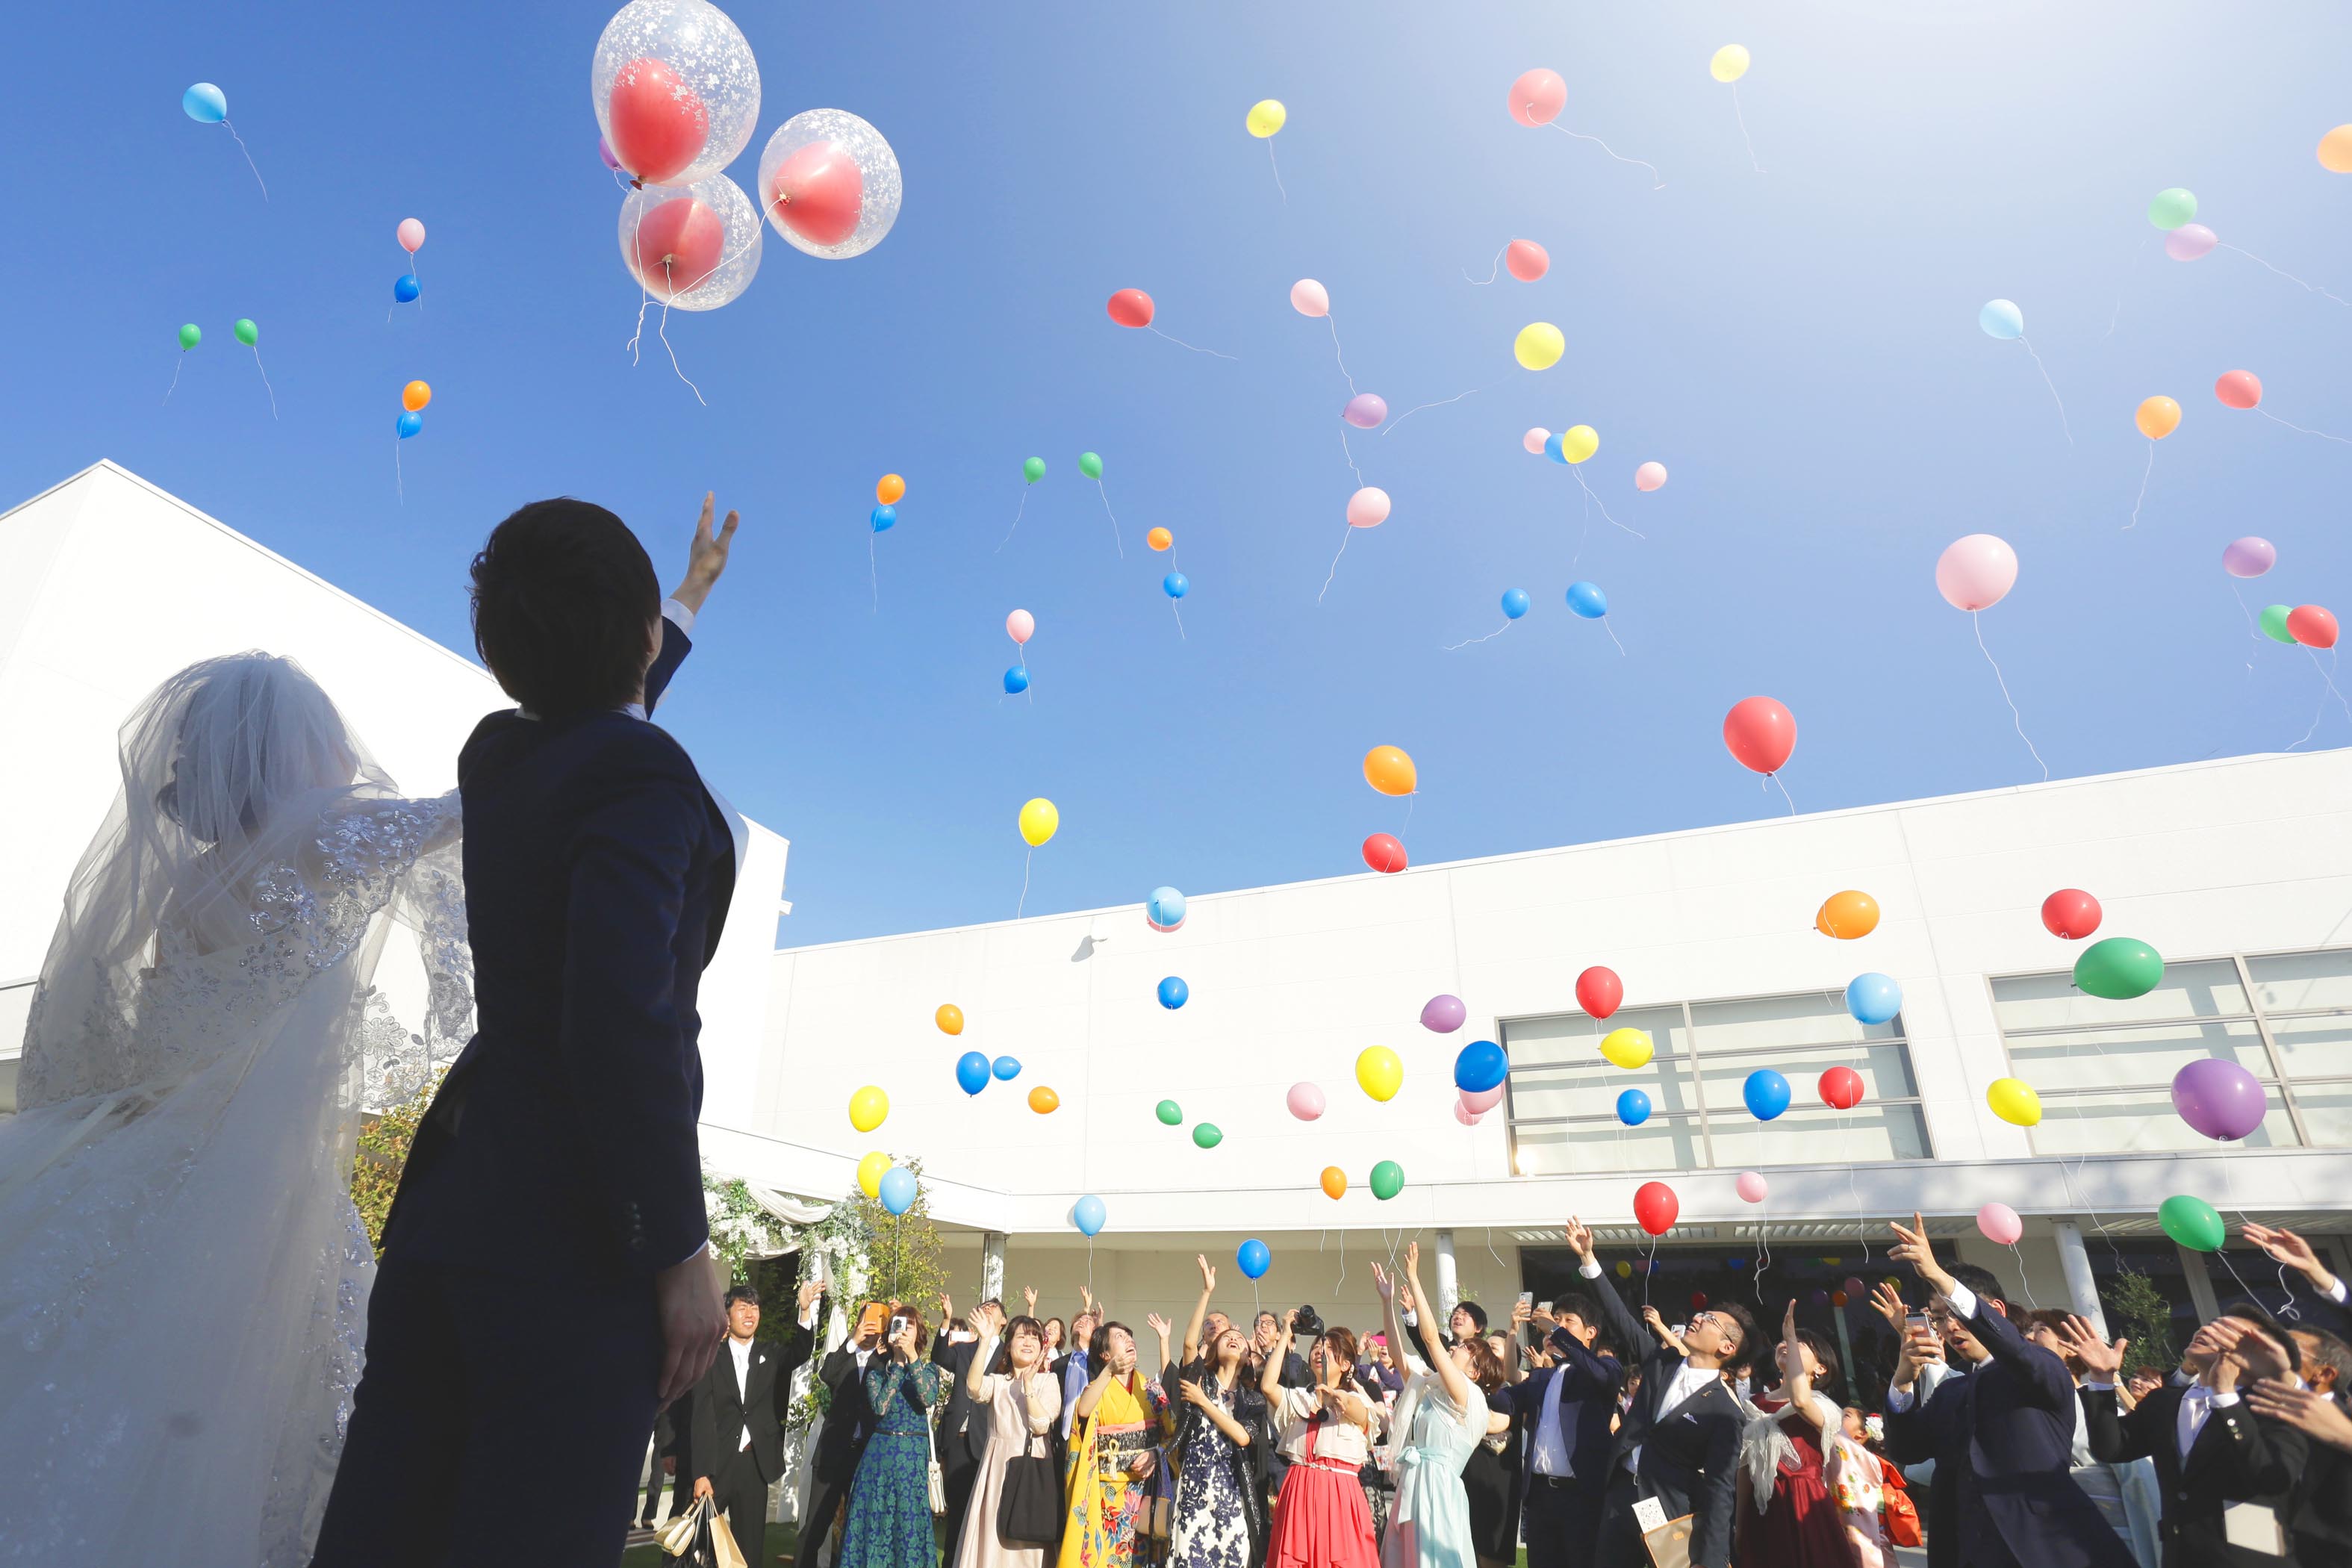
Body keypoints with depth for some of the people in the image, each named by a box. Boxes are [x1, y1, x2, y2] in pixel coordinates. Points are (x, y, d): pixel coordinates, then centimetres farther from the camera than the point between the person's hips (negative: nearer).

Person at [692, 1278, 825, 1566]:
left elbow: (800, 1353, -15)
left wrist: (805, 1311, -31)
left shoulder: (771, 1354, 6)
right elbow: (702, 1419, -6)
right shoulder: (712, 1358, -2)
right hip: (716, 1463, -2)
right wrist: (701, 1473, -13)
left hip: (755, 1464, 2)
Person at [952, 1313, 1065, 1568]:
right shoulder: (997, 1381, 7)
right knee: (992, 1536, 4)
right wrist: (986, 1340, -24)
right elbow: (974, 1387, -19)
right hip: (997, 1466, 2)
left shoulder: (1048, 1380, 1)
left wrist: (1028, 1385, -17)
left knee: (1027, 1541, 2)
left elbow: (1041, 1426, -13)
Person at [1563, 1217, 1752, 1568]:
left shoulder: (1725, 1412, -11)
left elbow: (1719, 1489, -14)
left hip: (1672, 1514, -5)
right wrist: (1588, 1258, -1)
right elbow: (1620, 1318, 6)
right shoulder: (1662, 1362, 4)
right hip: (1619, 1498, 5)